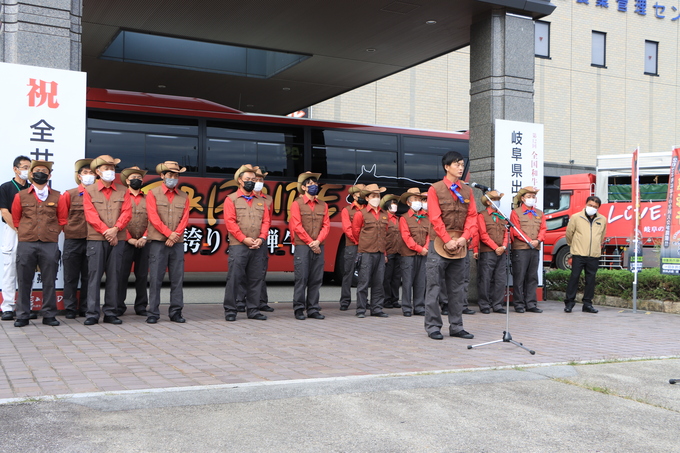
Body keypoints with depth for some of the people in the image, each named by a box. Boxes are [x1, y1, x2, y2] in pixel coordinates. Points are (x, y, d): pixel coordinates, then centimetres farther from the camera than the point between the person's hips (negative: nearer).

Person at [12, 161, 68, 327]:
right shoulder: (21, 196, 7)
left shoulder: (56, 197, 8)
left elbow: (62, 219, 14)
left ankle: (49, 315, 10)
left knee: (49, 281, 2)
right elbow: (15, 219, 14)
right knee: (24, 281, 2)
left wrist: (53, 233, 6)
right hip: (26, 244, 0)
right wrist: (23, 232, 9)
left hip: (50, 244, 0)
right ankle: (22, 316, 10)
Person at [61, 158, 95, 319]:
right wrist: (67, 229, 1)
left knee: (88, 277, 7)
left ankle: (85, 308, 15)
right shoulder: (69, 194, 4)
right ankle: (70, 308, 11)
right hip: (73, 241, -1)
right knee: (71, 277, 3)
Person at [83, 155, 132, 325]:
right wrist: (106, 231, -13)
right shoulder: (89, 191, 7)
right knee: (94, 276, -4)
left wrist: (115, 229, -14)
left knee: (114, 276, 3)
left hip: (117, 239, 2)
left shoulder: (122, 192, 13)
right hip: (96, 239, -2)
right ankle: (92, 313, 0)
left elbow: (127, 212, 2)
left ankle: (110, 313, 9)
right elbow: (90, 214, -4)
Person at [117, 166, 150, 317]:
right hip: (126, 242, -2)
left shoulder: (148, 199, 13)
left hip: (144, 242, 2)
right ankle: (119, 306, 5)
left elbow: (151, 220, 7)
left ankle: (141, 306, 12)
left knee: (142, 275, 5)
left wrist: (145, 237, -7)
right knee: (122, 275, -2)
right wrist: (129, 238, -9)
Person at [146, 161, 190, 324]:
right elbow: (153, 217, -5)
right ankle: (153, 313, 3)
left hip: (177, 243, 3)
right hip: (158, 242, -3)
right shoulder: (153, 194, 5)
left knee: (177, 279, 3)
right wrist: (169, 233, -13)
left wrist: (176, 235, -10)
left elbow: (185, 219, 6)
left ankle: (176, 312, 9)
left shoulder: (183, 196, 14)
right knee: (155, 278, -2)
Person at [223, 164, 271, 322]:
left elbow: (266, 221, 10)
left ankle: (253, 310, 14)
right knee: (234, 278, -4)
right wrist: (244, 239, -13)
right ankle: (230, 310, 4)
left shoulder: (261, 201, 16)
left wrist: (261, 239, -5)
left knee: (256, 279, 6)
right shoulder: (231, 199, 4)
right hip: (238, 246, -4)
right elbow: (230, 222, -6)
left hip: (257, 247, 4)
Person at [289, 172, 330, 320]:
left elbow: (326, 225, 8)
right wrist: (310, 243, -9)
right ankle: (299, 309, 4)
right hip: (302, 246, -4)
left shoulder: (323, 205, 14)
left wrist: (318, 241, -7)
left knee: (316, 279, 3)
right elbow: (297, 226, -5)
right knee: (302, 278, -5)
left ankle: (313, 309, 10)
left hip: (318, 246, 4)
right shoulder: (297, 204, 1)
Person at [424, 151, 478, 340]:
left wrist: (464, 238, -8)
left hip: (460, 245, 5)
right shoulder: (435, 189, -2)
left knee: (457, 288, 9)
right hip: (440, 245, -4)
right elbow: (435, 218, -9)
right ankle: (433, 327, 5)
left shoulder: (467, 191, 12)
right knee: (434, 287, -1)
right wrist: (448, 240, -14)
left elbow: (472, 216, 7)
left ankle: (456, 327, 15)